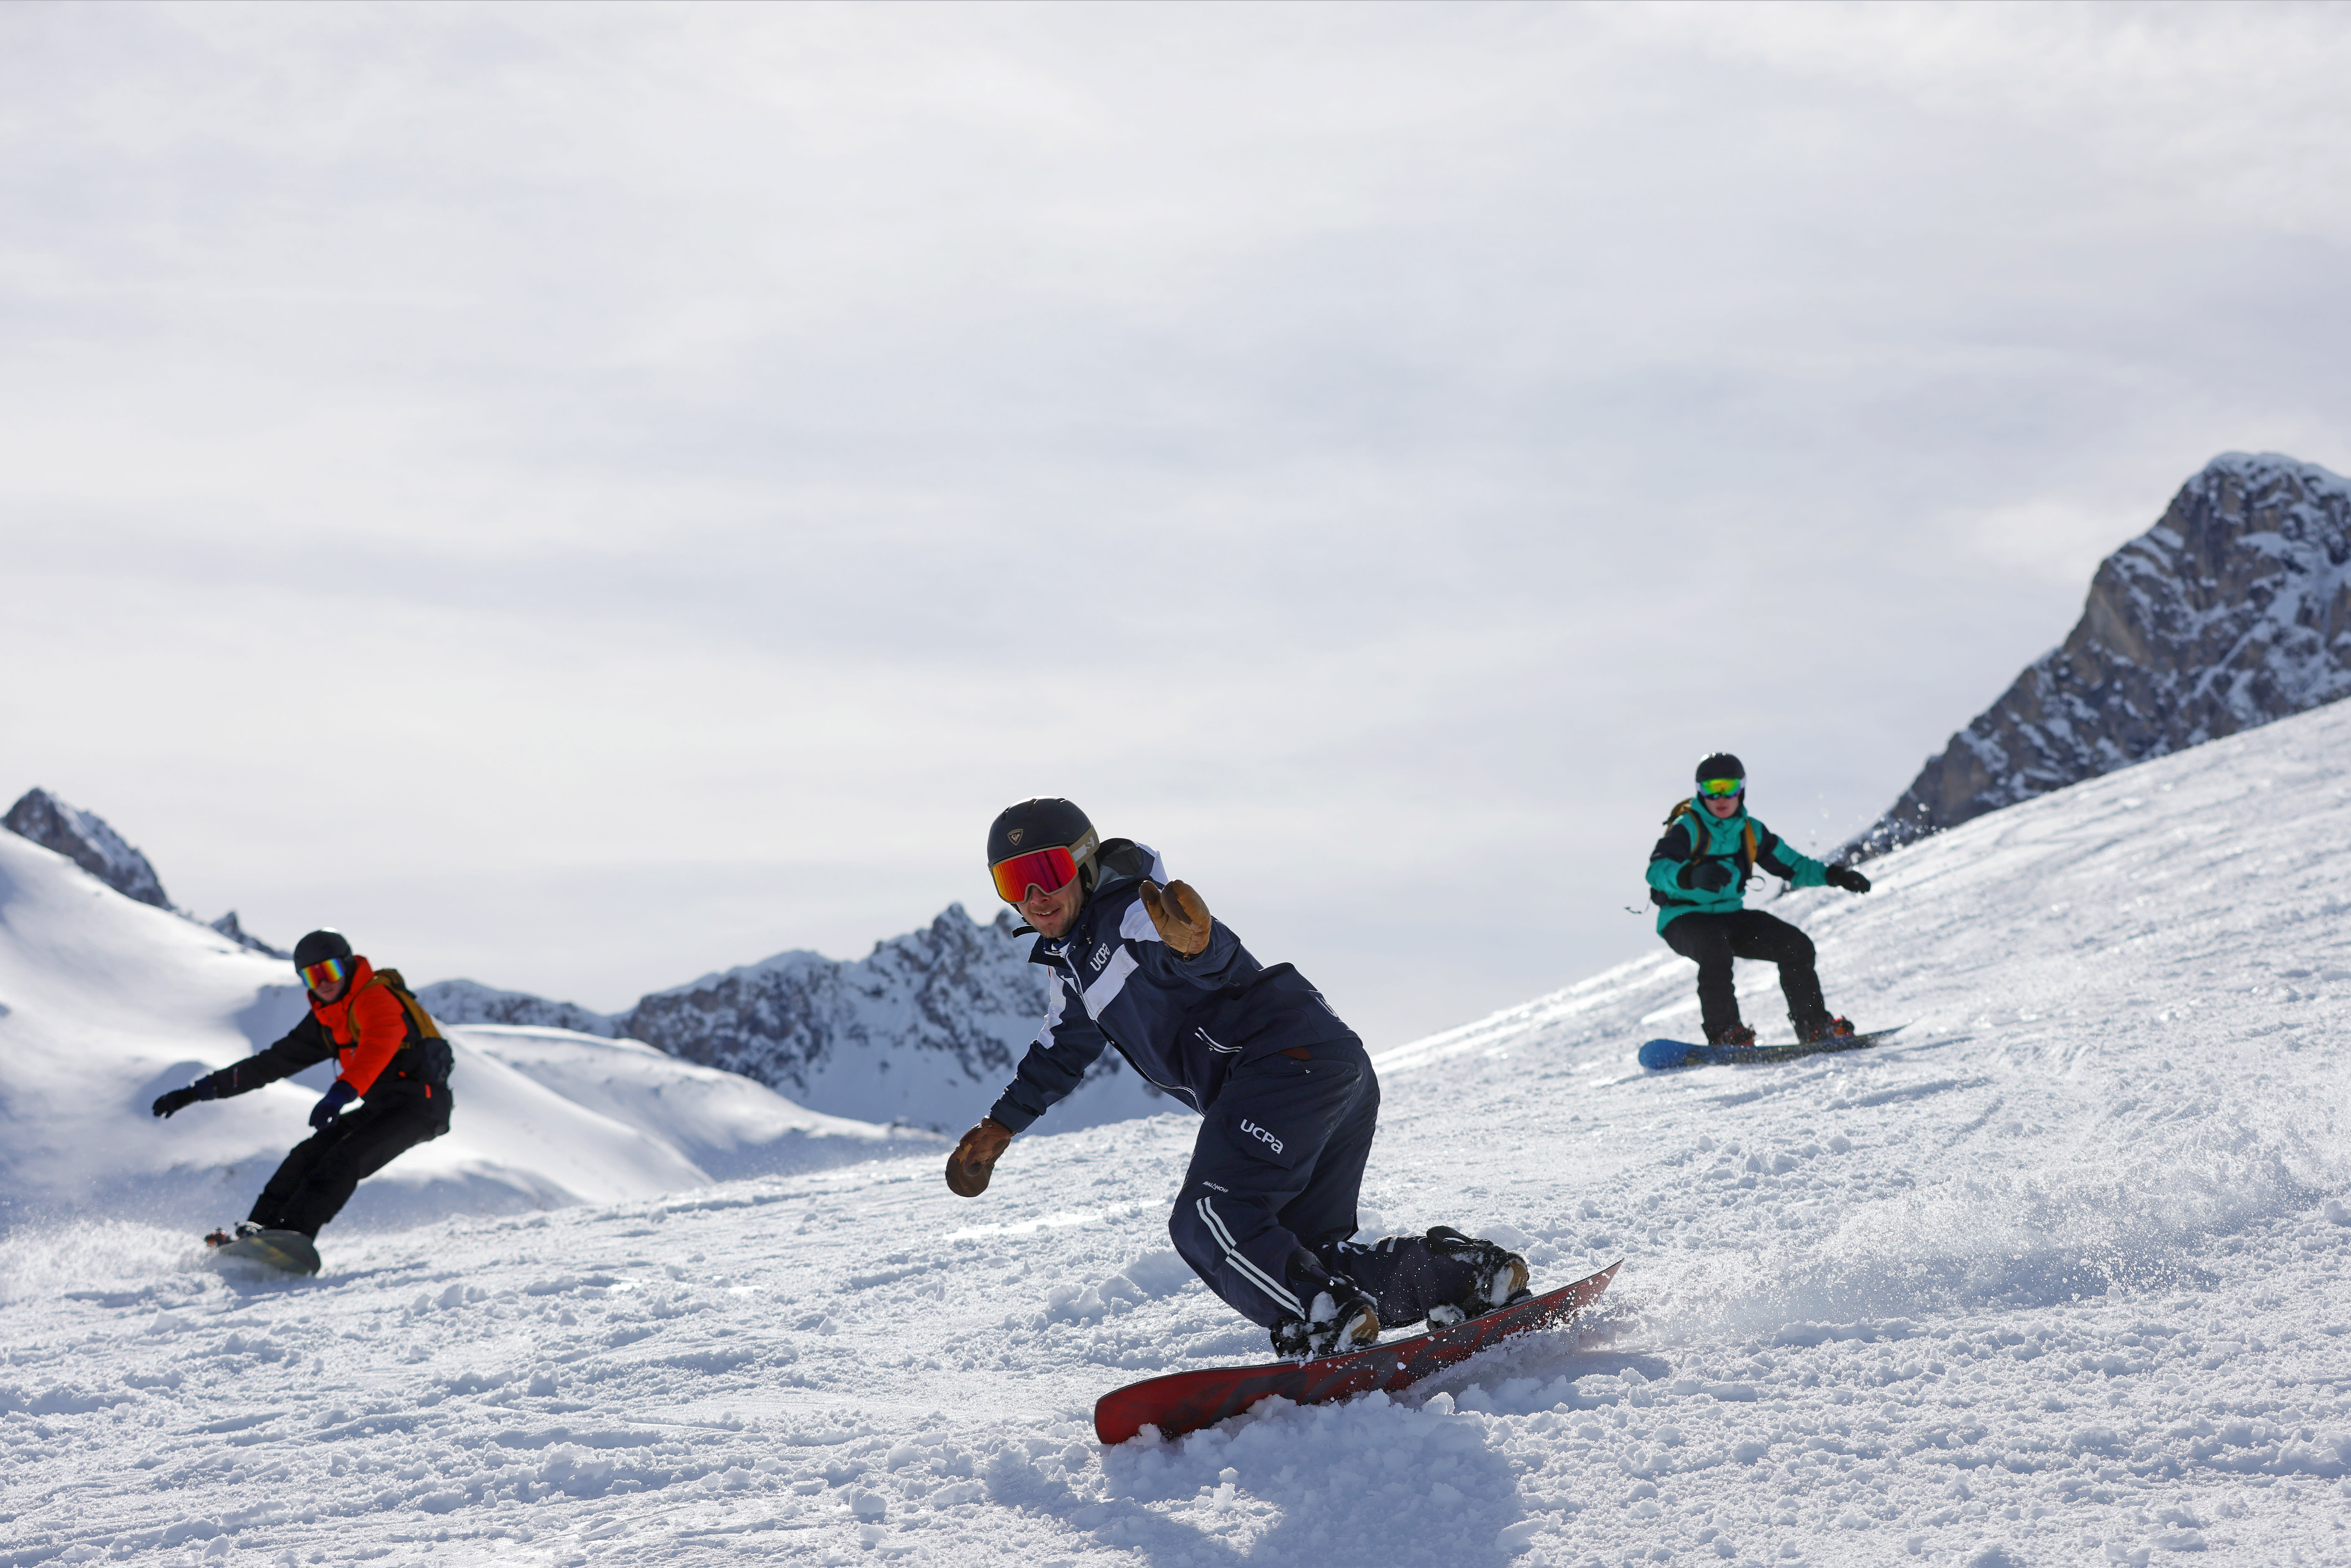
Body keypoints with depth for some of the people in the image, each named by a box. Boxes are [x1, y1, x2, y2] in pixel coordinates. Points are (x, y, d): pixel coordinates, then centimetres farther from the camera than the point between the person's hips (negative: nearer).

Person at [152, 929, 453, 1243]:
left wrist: (342, 1092, -53)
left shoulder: (375, 997, -16)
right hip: (379, 1107, 9)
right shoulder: (326, 1020, 11)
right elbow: (275, 1061, 17)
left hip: (418, 1103, -9)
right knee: (311, 1153, -2)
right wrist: (201, 1090, 14)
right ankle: (256, 1231, -2)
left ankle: (291, 1235, -29)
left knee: (343, 1160, -23)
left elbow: (378, 1046, -37)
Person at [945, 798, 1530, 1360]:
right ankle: (1469, 1272, 5)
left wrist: (1196, 943, -51)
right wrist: (1000, 1126, 43)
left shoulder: (1132, 915, -7)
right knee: (1305, 1258, 6)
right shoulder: (1069, 962, 22)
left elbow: (1220, 960, -27)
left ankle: (1328, 1324, -32)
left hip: (1291, 1056, -10)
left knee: (1209, 1218, -23)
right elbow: (1063, 1049, 40)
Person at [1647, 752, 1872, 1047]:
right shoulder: (1687, 828, -13)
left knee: (1797, 946, -5)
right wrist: (1692, 876, -50)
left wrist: (1833, 875, -3)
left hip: (1730, 917, 6)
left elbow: (1792, 865, 14)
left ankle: (1815, 1026, 6)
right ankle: (1724, 1034, -32)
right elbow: (1658, 871, -29)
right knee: (1716, 951, -38)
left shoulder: (1750, 832, 7)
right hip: (1684, 920, -6)